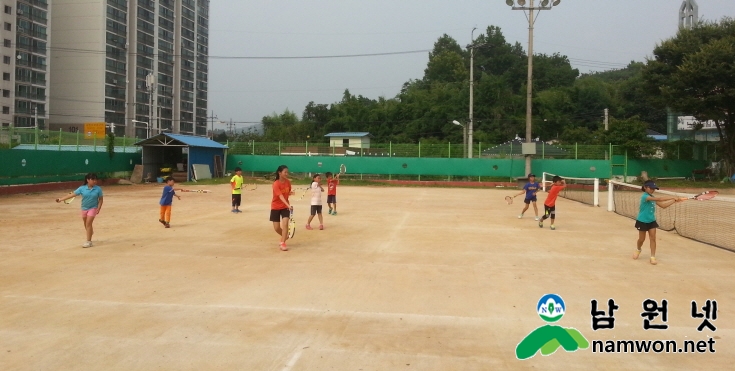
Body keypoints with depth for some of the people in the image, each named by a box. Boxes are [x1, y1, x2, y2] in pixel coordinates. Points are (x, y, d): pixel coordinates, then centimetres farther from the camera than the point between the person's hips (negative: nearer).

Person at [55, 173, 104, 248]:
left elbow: (100, 199, -3)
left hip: (93, 208, -3)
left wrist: (99, 208, -15)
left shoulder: (98, 189, -11)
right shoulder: (82, 188, -8)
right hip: (84, 208, 3)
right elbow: (72, 194, -9)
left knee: (88, 224, -15)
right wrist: (61, 199, -13)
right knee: (86, 225, 16)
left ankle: (88, 242, -9)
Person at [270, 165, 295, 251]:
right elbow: (281, 196, -33)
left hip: (285, 206, 3)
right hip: (275, 207, -3)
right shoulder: (276, 184, -23)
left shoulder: (288, 182, -5)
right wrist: (288, 205, -46)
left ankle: (282, 243, -6)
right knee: (276, 228, 1)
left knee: (285, 223, -17)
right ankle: (285, 236, 32)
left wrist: (290, 193, -11)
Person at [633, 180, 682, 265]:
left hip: (651, 221, 6)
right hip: (642, 221, -6)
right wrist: (673, 197, -34)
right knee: (642, 239, 9)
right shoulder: (644, 196, -22)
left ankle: (653, 257, 1)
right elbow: (659, 198, -33)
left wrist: (674, 201, -7)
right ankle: (638, 250, 39)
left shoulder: (653, 198, 4)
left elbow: (663, 205, 5)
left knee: (653, 238, -3)